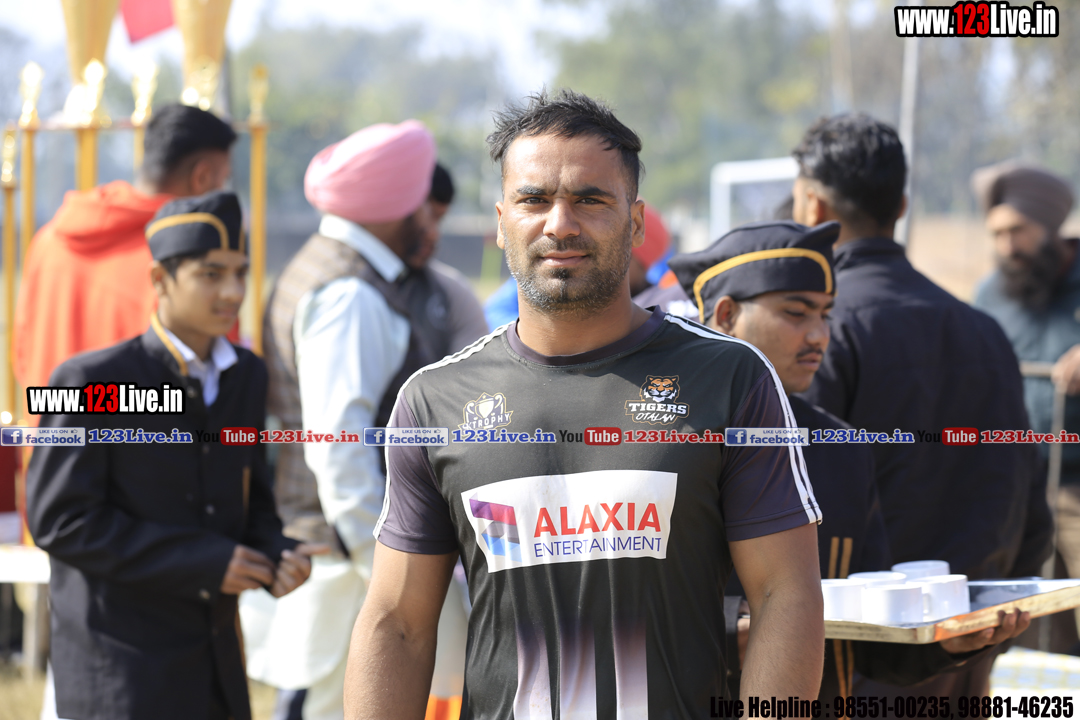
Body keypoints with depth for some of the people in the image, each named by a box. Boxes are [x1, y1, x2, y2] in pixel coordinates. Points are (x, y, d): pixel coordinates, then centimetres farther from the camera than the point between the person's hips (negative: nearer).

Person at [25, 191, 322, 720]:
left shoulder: (246, 376, 8)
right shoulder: (92, 382, -12)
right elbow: (59, 520, -16)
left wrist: (276, 558, -6)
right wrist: (205, 561, -19)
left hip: (216, 666, 7)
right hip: (118, 669, -6)